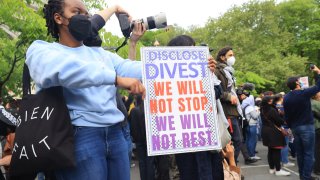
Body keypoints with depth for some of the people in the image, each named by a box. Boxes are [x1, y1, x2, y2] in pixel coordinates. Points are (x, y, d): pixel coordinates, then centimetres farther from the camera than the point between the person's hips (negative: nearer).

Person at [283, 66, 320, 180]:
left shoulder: (286, 98, 3)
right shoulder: (304, 93, -14)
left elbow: (286, 115, 7)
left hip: (295, 127, 6)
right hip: (307, 126, -6)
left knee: (300, 153, 13)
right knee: (309, 153, -2)